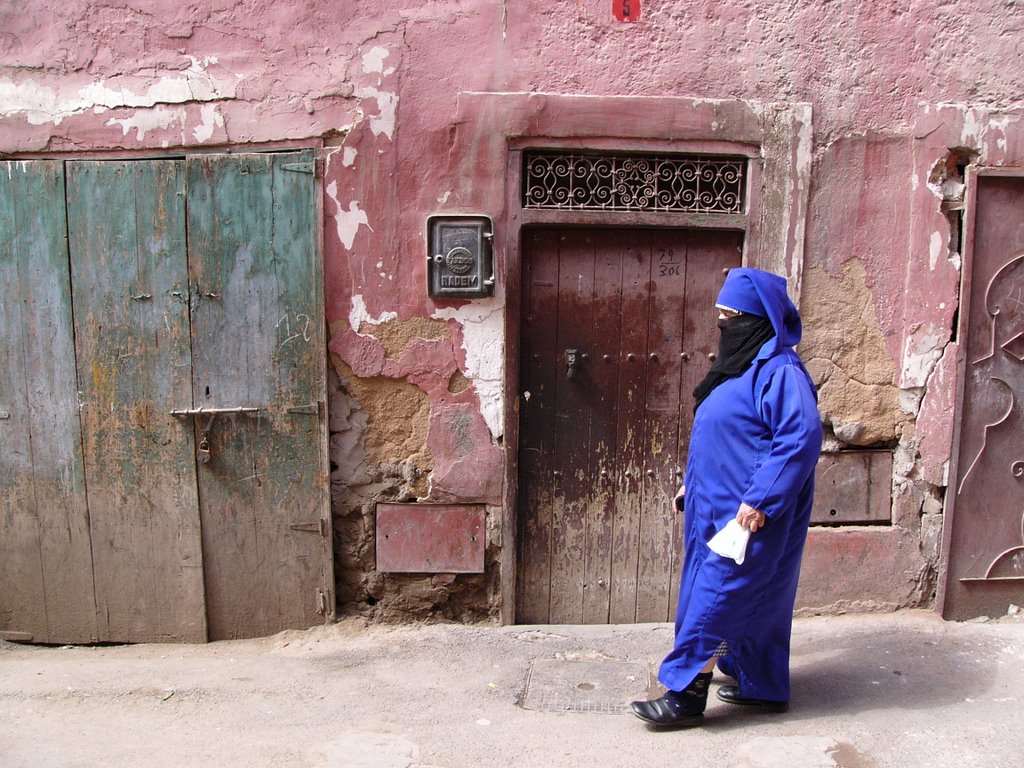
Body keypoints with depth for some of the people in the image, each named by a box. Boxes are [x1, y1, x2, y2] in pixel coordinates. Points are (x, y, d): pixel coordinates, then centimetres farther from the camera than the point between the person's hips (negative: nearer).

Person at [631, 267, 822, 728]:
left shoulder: (780, 372, -18)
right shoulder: (741, 366, 13)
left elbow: (801, 439, -26)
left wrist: (759, 499, -27)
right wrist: (693, 483, 20)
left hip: (750, 517, -10)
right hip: (720, 508, 10)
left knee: (715, 599, -5)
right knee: (753, 601, 18)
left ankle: (685, 695, 5)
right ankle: (762, 688, 32)